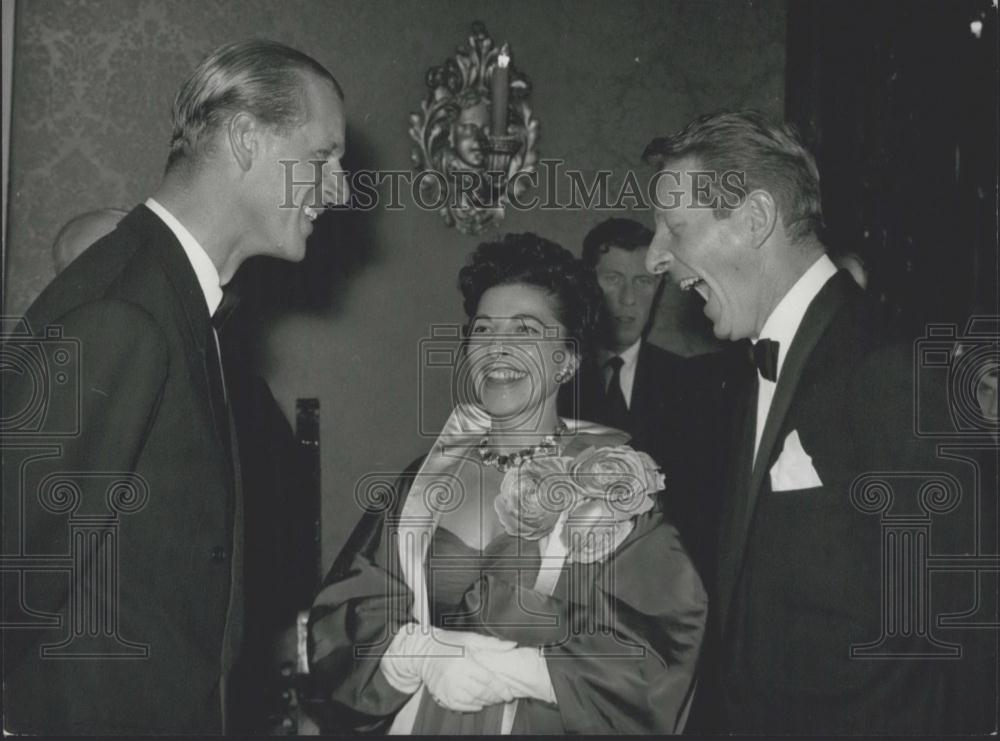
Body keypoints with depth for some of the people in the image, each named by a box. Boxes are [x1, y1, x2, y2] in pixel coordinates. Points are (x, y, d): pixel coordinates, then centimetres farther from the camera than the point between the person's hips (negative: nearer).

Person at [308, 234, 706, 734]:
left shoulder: (614, 486, -9)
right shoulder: (427, 479, 1)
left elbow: (657, 652, -16)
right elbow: (347, 608, -4)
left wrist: (516, 671, -22)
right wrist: (425, 656, -21)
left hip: (547, 724, -2)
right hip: (423, 721, 3)